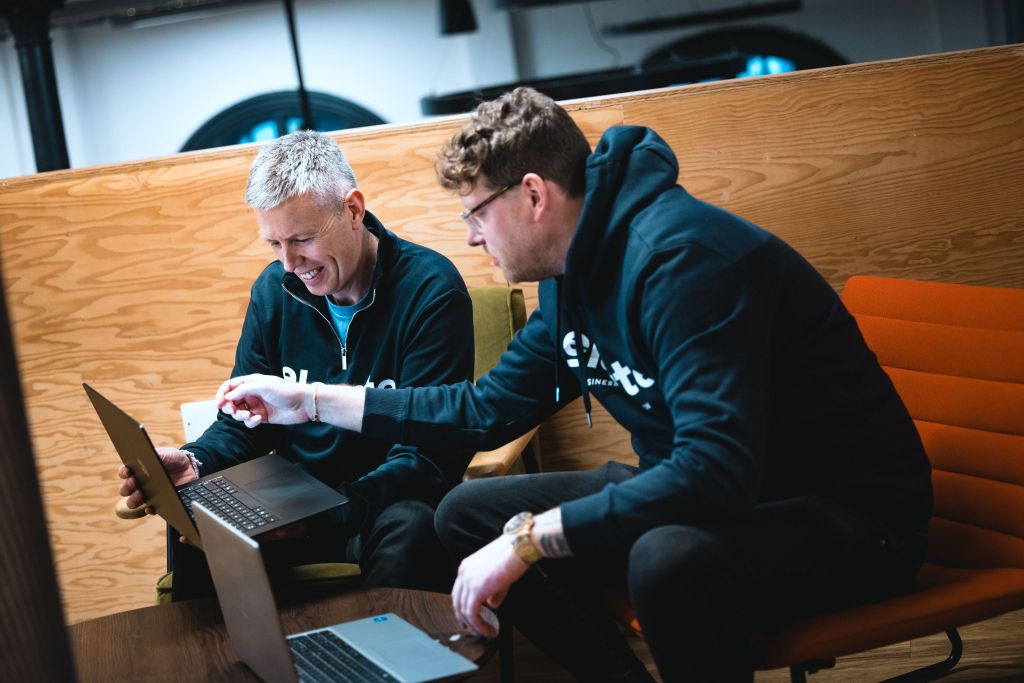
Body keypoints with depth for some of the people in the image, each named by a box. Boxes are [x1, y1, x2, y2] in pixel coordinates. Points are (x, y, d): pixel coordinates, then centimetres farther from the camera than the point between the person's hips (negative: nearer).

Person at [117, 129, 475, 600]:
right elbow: (246, 418, 9)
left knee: (409, 529, -36)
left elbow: (432, 452, -19)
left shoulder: (431, 290, -14)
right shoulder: (274, 289, 4)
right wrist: (193, 463, -15)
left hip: (392, 499, -4)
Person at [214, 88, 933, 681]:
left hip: (852, 510, -9)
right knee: (468, 514, 5)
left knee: (670, 559, -41)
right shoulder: (574, 278, 5)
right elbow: (490, 408, 16)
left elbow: (715, 471, -34)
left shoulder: (682, 257, -26)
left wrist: (527, 538, -29)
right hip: (711, 492, 9)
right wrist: (314, 401, 16)